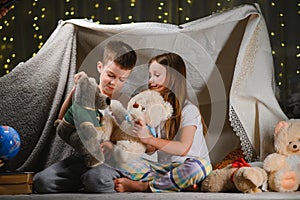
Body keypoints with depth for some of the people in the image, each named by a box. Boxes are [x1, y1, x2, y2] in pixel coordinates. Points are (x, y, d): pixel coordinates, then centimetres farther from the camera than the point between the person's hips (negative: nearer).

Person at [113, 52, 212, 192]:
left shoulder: (189, 110, -7)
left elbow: (183, 148, -20)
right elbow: (151, 149, 5)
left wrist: (149, 139, -23)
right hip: (162, 167, 4)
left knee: (200, 166, -39)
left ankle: (142, 186, -27)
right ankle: (179, 184, -26)